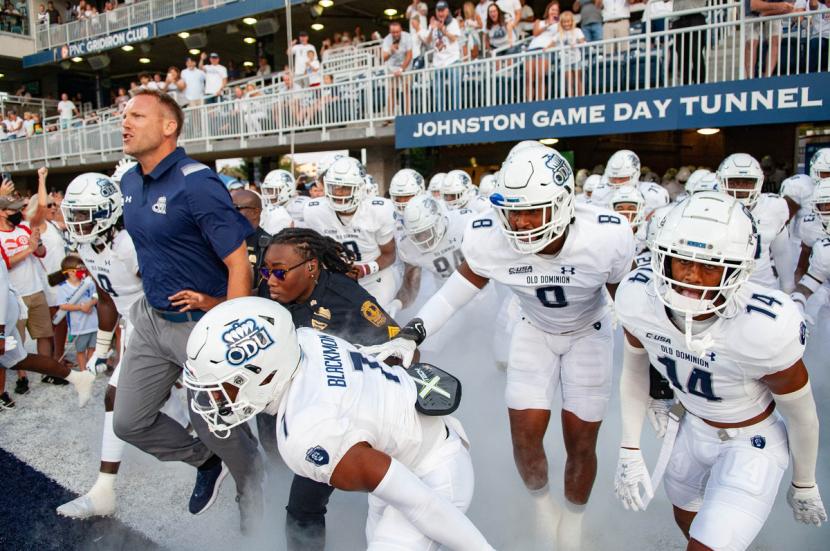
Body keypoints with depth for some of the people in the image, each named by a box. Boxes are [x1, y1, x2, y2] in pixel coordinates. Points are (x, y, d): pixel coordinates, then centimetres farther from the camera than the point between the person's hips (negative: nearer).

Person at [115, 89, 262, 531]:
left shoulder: (197, 184, -21)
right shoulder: (129, 183, 5)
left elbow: (238, 263, -23)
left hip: (202, 322, -8)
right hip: (152, 317, 8)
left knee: (217, 428, 5)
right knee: (129, 422, 14)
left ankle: (252, 504, 35)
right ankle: (204, 462, 38)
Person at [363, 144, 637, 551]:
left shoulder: (606, 237, -32)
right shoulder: (488, 239, -30)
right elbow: (459, 288, -14)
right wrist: (411, 334, -25)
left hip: (589, 334, -1)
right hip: (535, 332, 1)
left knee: (581, 443, 3)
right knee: (526, 436, -1)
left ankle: (573, 518, 35)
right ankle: (541, 501, 34)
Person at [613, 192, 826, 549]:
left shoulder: (764, 329, -36)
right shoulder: (638, 297, -25)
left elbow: (801, 415, -16)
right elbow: (634, 368, -5)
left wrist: (804, 486, 1)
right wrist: (629, 451, -3)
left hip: (752, 445, -4)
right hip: (690, 427, 5)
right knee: (687, 522, 28)